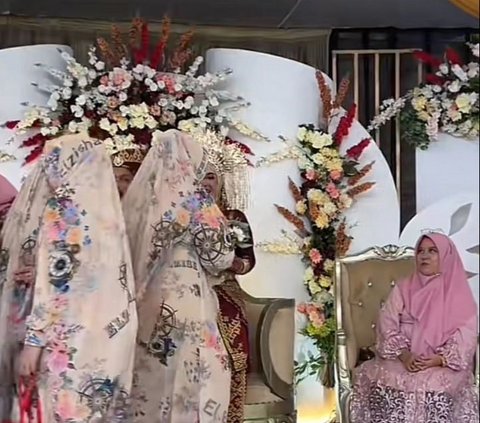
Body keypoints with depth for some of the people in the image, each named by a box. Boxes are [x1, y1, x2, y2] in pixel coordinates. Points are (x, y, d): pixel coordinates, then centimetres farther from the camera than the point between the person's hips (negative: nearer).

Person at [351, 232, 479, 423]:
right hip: (403, 360, 2)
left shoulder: (459, 296, 5)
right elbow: (387, 327, 3)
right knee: (385, 382, -27)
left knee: (434, 389, -32)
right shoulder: (402, 289, 11)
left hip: (444, 365, -2)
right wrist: (403, 355, -14)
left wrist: (439, 360, -18)